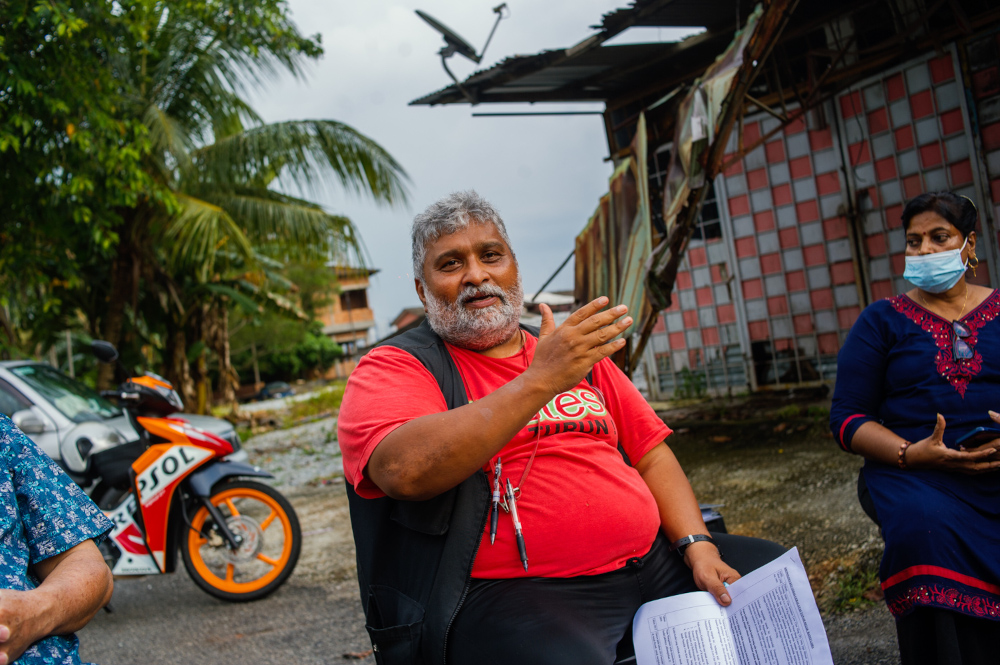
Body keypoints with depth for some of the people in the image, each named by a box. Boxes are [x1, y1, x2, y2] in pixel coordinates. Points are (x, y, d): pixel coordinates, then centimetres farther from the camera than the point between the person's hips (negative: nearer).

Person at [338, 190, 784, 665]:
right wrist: (540, 380, -21)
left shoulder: (577, 351, 20)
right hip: (510, 591, -7)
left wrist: (698, 546, 1)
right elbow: (407, 470, -22)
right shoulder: (393, 369, 0)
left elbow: (651, 453, 18)